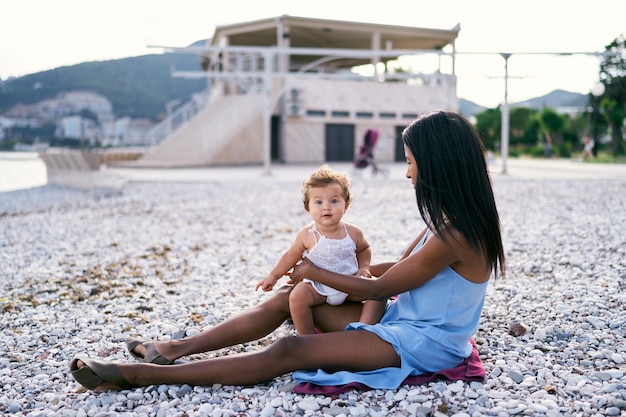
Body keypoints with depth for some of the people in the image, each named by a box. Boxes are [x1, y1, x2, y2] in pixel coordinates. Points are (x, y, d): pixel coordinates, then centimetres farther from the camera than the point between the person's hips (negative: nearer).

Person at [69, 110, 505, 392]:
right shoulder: (450, 217, 5)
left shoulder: (453, 234, -25)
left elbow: (380, 288, -16)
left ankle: (140, 375, -21)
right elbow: (401, 266, 15)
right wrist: (334, 270, 13)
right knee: (287, 298, 2)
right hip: (402, 318, 9)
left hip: (422, 342, -9)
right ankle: (177, 348, 4)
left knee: (291, 351, -22)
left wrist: (316, 273, -4)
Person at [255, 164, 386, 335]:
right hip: (317, 287, -2)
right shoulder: (307, 235, -12)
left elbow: (364, 249, 14)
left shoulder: (353, 233, -7)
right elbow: (291, 255, 4)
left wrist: (364, 267, -3)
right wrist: (273, 276, 1)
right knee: (297, 296, -29)